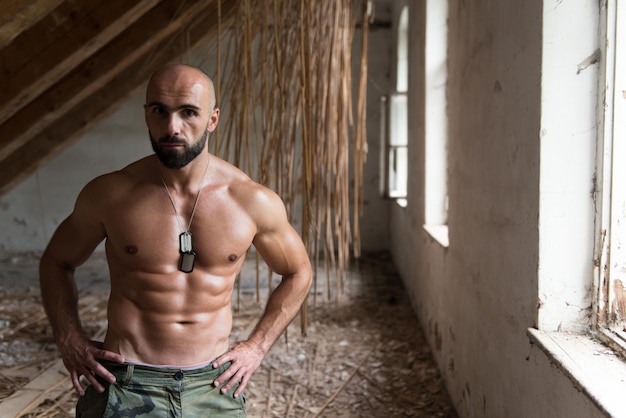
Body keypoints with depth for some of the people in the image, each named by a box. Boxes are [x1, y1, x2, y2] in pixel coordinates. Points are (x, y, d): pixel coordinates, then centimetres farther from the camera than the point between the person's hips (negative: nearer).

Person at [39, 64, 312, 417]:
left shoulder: (254, 202, -8)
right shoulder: (109, 195, -8)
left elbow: (298, 273, 8)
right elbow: (57, 262, 10)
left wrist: (257, 347, 0)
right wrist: (70, 339, -3)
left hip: (214, 385, 2)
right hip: (126, 387, -1)